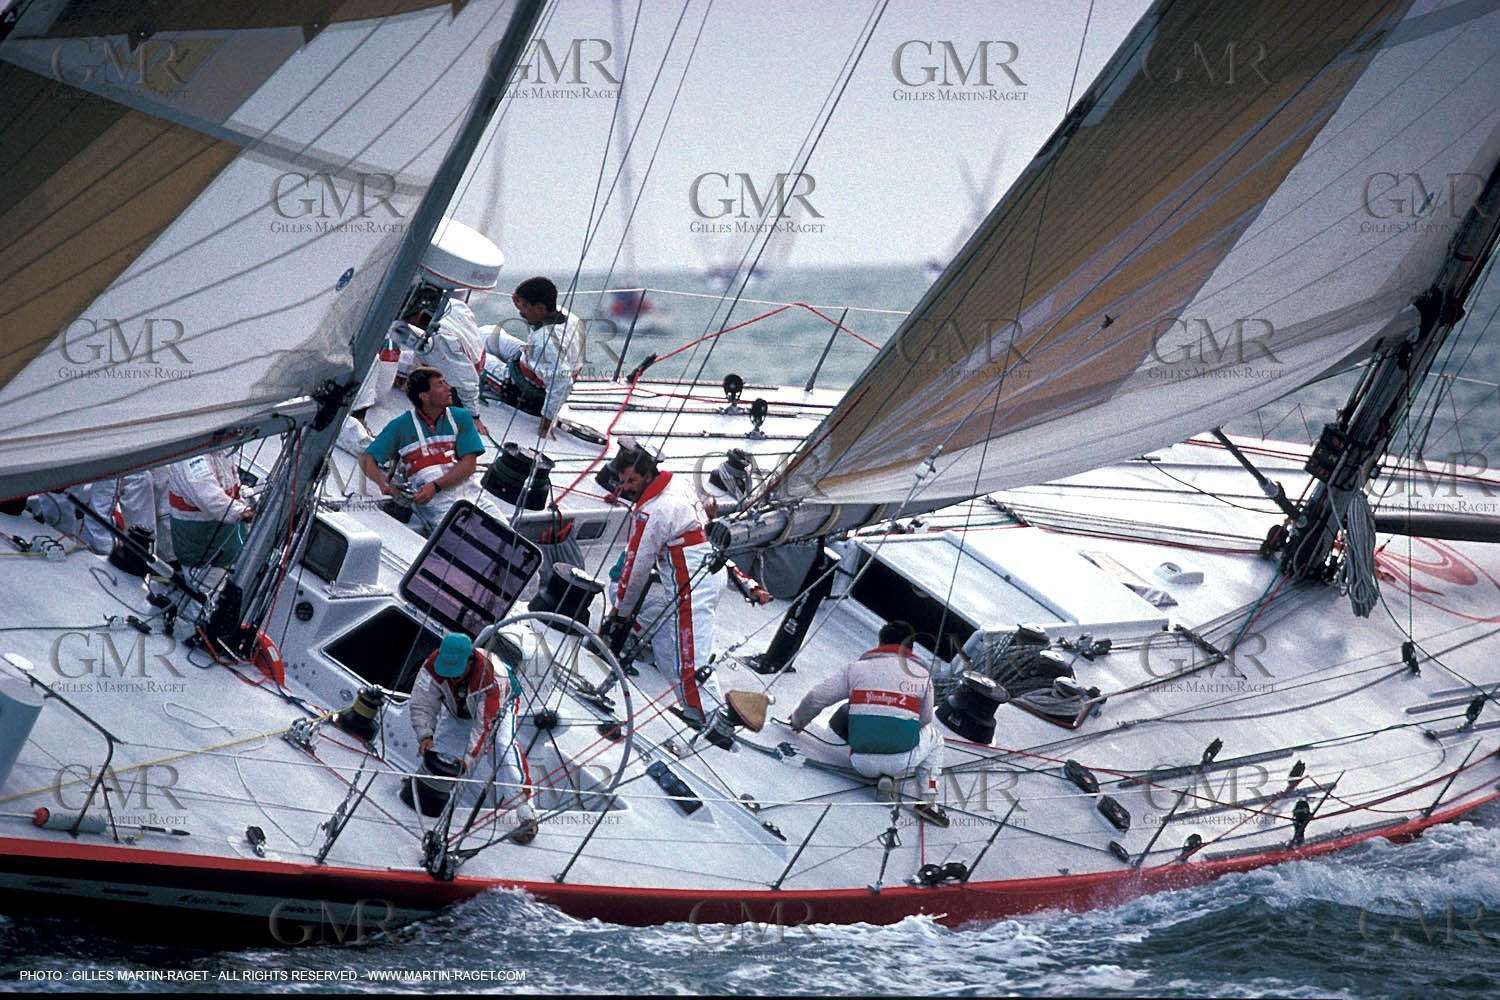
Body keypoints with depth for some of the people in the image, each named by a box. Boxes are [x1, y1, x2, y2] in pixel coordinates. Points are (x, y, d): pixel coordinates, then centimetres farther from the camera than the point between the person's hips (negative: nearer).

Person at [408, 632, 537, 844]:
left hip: (499, 704, -6)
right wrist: (425, 735, -43)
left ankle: (526, 816, -35)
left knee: (501, 745, -28)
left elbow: (485, 726, -42)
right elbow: (422, 704, -27)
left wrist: (468, 760, -48)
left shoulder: (491, 677, -44)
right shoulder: (434, 664, -34)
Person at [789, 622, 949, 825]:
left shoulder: (857, 668, 6)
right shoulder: (921, 674, 6)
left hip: (861, 764, 1)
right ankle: (928, 801, 14)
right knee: (933, 736, 31)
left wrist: (798, 721, 29)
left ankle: (884, 779, 9)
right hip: (903, 762, -1)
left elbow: (816, 698, 8)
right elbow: (924, 721, 12)